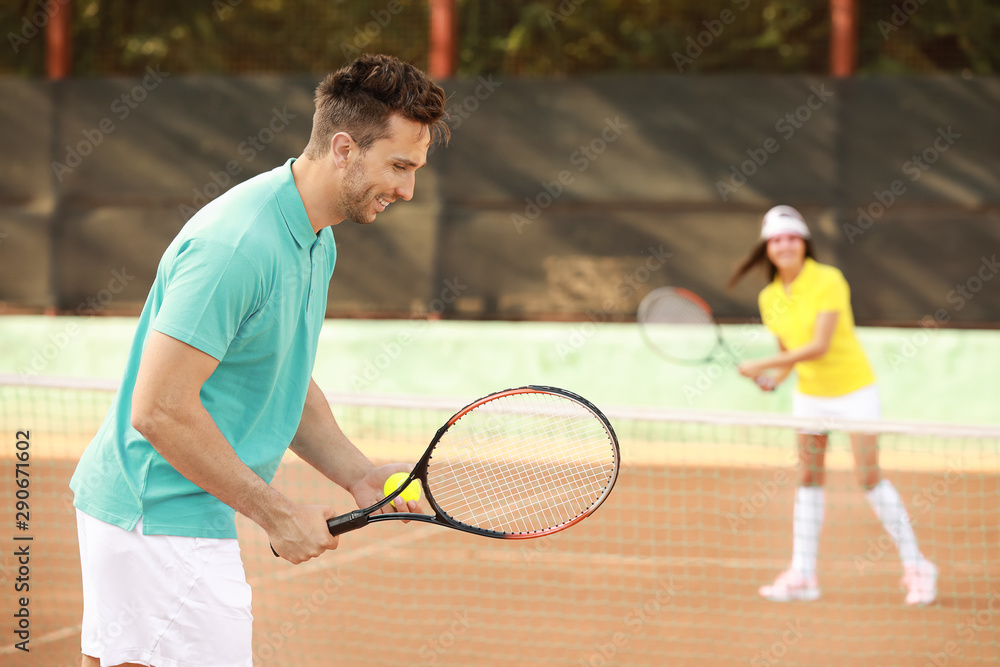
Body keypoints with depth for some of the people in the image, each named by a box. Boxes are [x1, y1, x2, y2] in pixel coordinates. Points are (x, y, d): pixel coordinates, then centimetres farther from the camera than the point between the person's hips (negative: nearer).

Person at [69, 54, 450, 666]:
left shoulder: (317, 241, 10)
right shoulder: (237, 245, -23)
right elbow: (159, 410, -25)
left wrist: (360, 476, 5)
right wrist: (277, 513, -19)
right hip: (168, 520, -10)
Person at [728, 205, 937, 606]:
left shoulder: (828, 281, -19)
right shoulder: (769, 298, 1)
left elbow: (819, 347, -25)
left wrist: (763, 366, -24)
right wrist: (775, 377, -10)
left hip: (853, 390, -6)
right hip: (809, 395, 6)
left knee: (869, 478, -8)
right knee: (808, 480, 4)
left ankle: (916, 568, 1)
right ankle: (802, 575, 7)